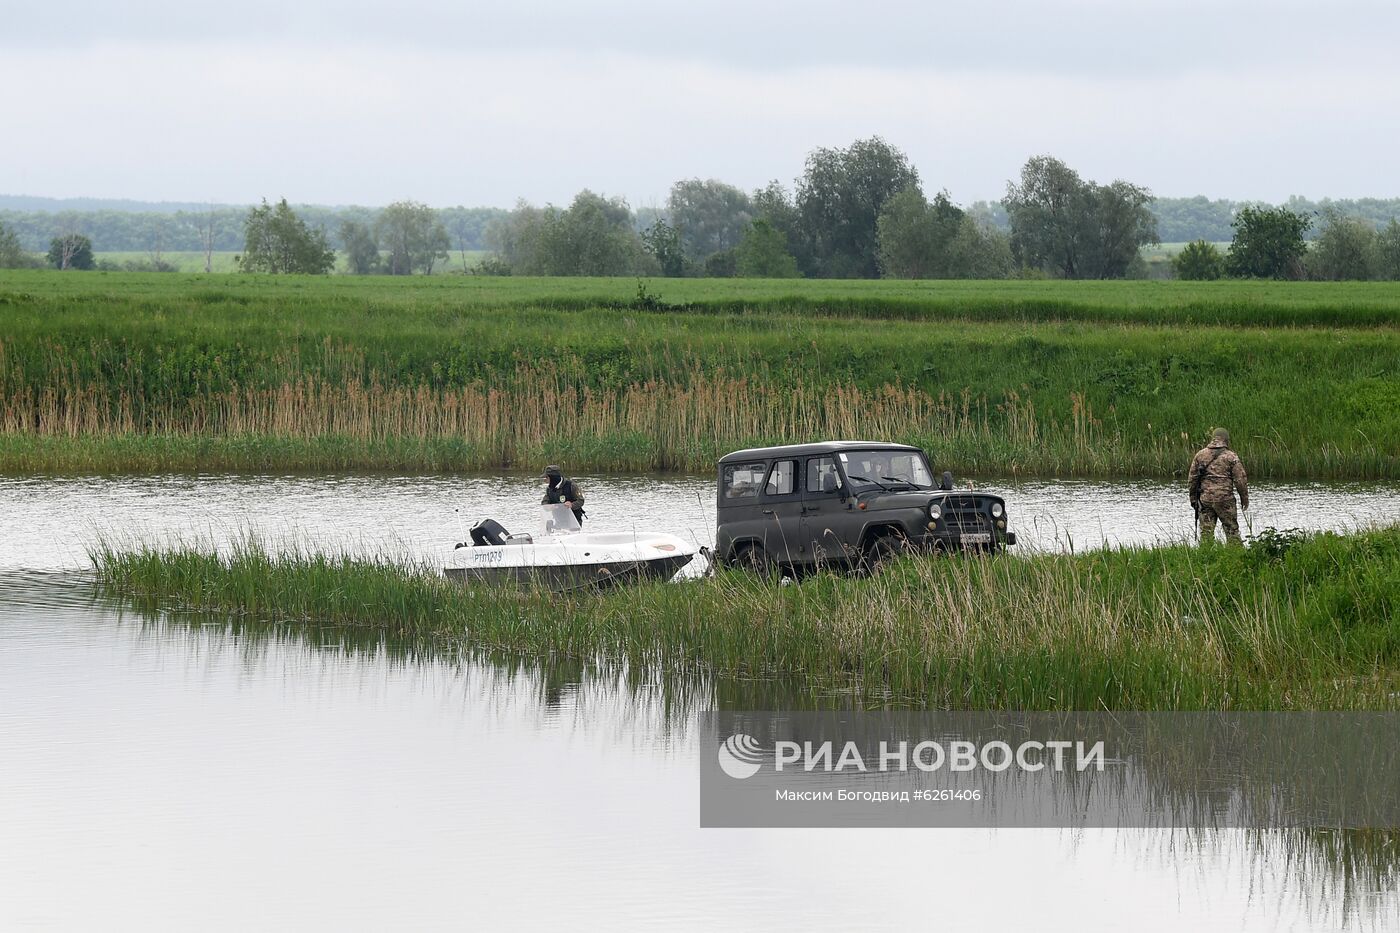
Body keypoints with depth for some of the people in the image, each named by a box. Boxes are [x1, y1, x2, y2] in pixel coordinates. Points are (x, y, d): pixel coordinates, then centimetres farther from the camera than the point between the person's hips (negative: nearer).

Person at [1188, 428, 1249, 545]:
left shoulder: (1200, 455, 6)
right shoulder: (1231, 456, -4)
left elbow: (1193, 478, 9)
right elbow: (1240, 479, -4)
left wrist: (1193, 498, 18)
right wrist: (1244, 498, 7)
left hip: (1205, 499, 3)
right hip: (1225, 499, -3)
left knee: (1206, 530, 4)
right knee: (1232, 529, 5)